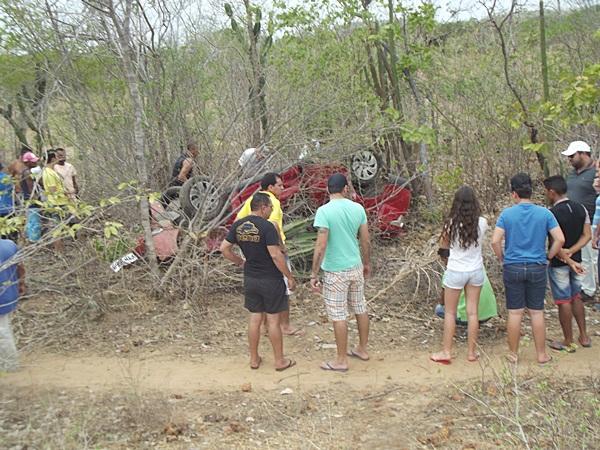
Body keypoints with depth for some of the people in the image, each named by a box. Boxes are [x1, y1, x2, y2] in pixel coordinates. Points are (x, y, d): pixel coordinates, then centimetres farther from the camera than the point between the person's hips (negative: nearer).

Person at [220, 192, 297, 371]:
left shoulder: (238, 226, 1)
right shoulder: (267, 227, -19)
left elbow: (224, 249, 5)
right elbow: (276, 255, -22)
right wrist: (289, 276, -13)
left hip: (250, 279, 6)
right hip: (271, 279, -5)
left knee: (255, 318, 14)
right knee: (273, 320, 4)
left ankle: (254, 359, 23)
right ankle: (280, 361, 15)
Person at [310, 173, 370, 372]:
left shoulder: (324, 211, -16)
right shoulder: (358, 208, 0)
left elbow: (321, 246, -19)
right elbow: (365, 240, 7)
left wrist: (314, 274, -13)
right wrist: (367, 263, 22)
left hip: (335, 271, -6)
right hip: (356, 267, 6)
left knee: (339, 316, 3)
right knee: (360, 308, 18)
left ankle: (341, 360, 12)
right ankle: (362, 349, 33)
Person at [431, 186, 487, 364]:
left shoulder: (451, 223, -15)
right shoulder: (482, 223, -9)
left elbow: (443, 245, 0)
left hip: (455, 271, -3)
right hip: (476, 271, 3)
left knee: (450, 312, 9)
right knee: (472, 312, 11)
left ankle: (446, 352, 13)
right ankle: (471, 352, 19)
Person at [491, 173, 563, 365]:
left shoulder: (507, 214, -6)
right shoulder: (544, 213, -3)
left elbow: (495, 241, -12)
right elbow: (560, 239, -7)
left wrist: (502, 259, 4)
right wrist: (548, 257, 7)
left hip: (512, 268, -1)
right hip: (537, 268, 1)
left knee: (515, 313, 7)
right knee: (537, 313, 9)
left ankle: (513, 354, 17)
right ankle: (541, 354, 18)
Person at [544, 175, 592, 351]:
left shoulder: (551, 213, -20)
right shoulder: (581, 209, 0)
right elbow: (587, 235, -2)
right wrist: (571, 251, -9)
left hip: (558, 263, -6)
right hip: (576, 261, 6)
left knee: (564, 301, 4)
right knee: (576, 297, 20)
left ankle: (568, 342, 15)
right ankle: (584, 336, 26)